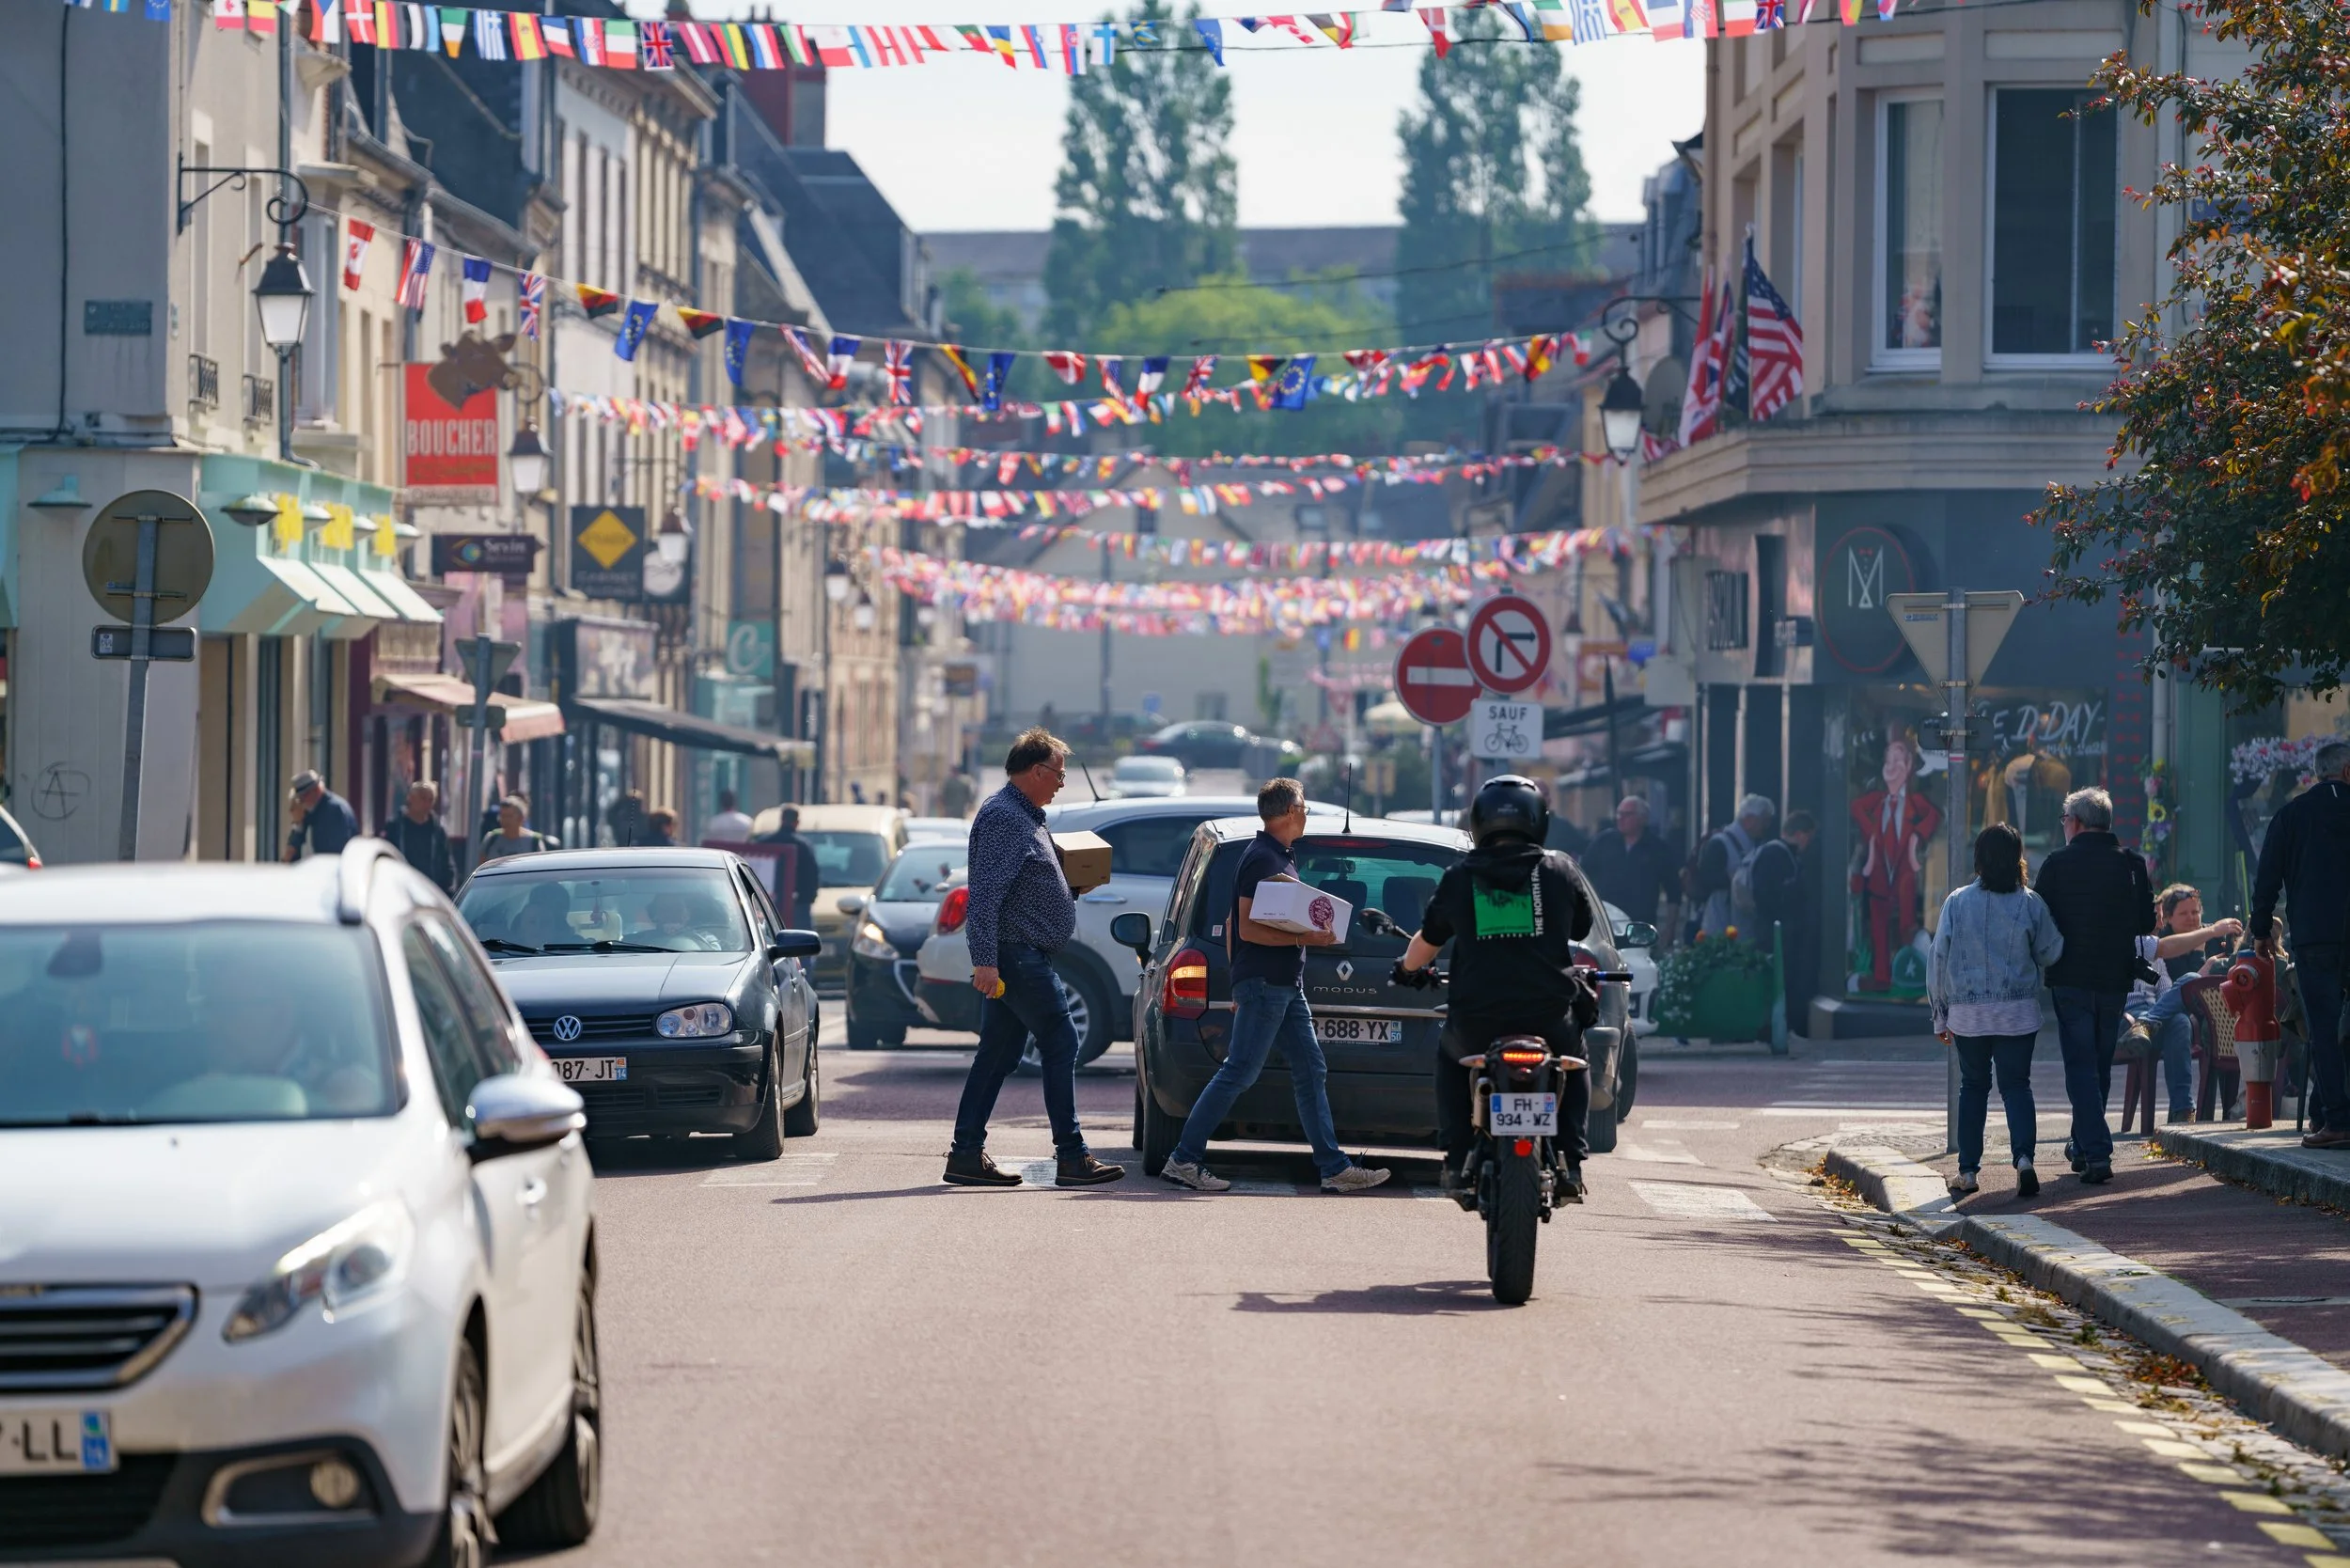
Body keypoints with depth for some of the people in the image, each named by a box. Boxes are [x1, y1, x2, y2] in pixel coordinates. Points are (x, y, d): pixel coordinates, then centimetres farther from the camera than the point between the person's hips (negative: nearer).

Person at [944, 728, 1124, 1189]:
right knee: (1060, 1045, -9)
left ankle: (967, 1155, 10)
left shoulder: (1025, 816, 18)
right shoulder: (1003, 817, -14)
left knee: (997, 1055, 9)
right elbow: (986, 891, -22)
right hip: (1015, 954, -11)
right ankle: (1072, 1157, -8)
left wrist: (1071, 886, 18)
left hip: (1019, 958, 11)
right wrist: (985, 959, -27)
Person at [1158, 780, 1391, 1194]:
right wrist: (1304, 938, -22)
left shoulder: (1281, 856, 17)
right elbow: (1247, 928, -20)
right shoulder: (1262, 859, -14)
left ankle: (1334, 1167, 8)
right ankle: (1184, 1159, -4)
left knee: (1311, 1073, 8)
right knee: (1238, 1074, -8)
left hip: (1286, 985, 10)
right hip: (1263, 984, -10)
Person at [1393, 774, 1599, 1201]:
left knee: (1450, 1055, 33)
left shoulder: (1459, 878, 3)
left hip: (1477, 1021, 0)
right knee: (1575, 1060, 31)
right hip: (1549, 1017, 0)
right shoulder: (1558, 870, 2)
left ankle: (1458, 1160, 20)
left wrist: (1408, 967, 38)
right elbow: (1582, 927, 19)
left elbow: (1427, 942, 15)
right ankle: (1570, 1162, 16)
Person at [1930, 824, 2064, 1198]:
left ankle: (1968, 1171, 13)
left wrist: (1940, 1014, 8)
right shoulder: (2031, 903, -6)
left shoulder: (1957, 903, -5)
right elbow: (2051, 952, 3)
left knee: (1973, 1086, 13)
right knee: (2017, 1085, 5)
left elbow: (1939, 960, -1)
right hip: (2018, 1012, 0)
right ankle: (2023, 1157, -16)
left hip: (1967, 1011, 0)